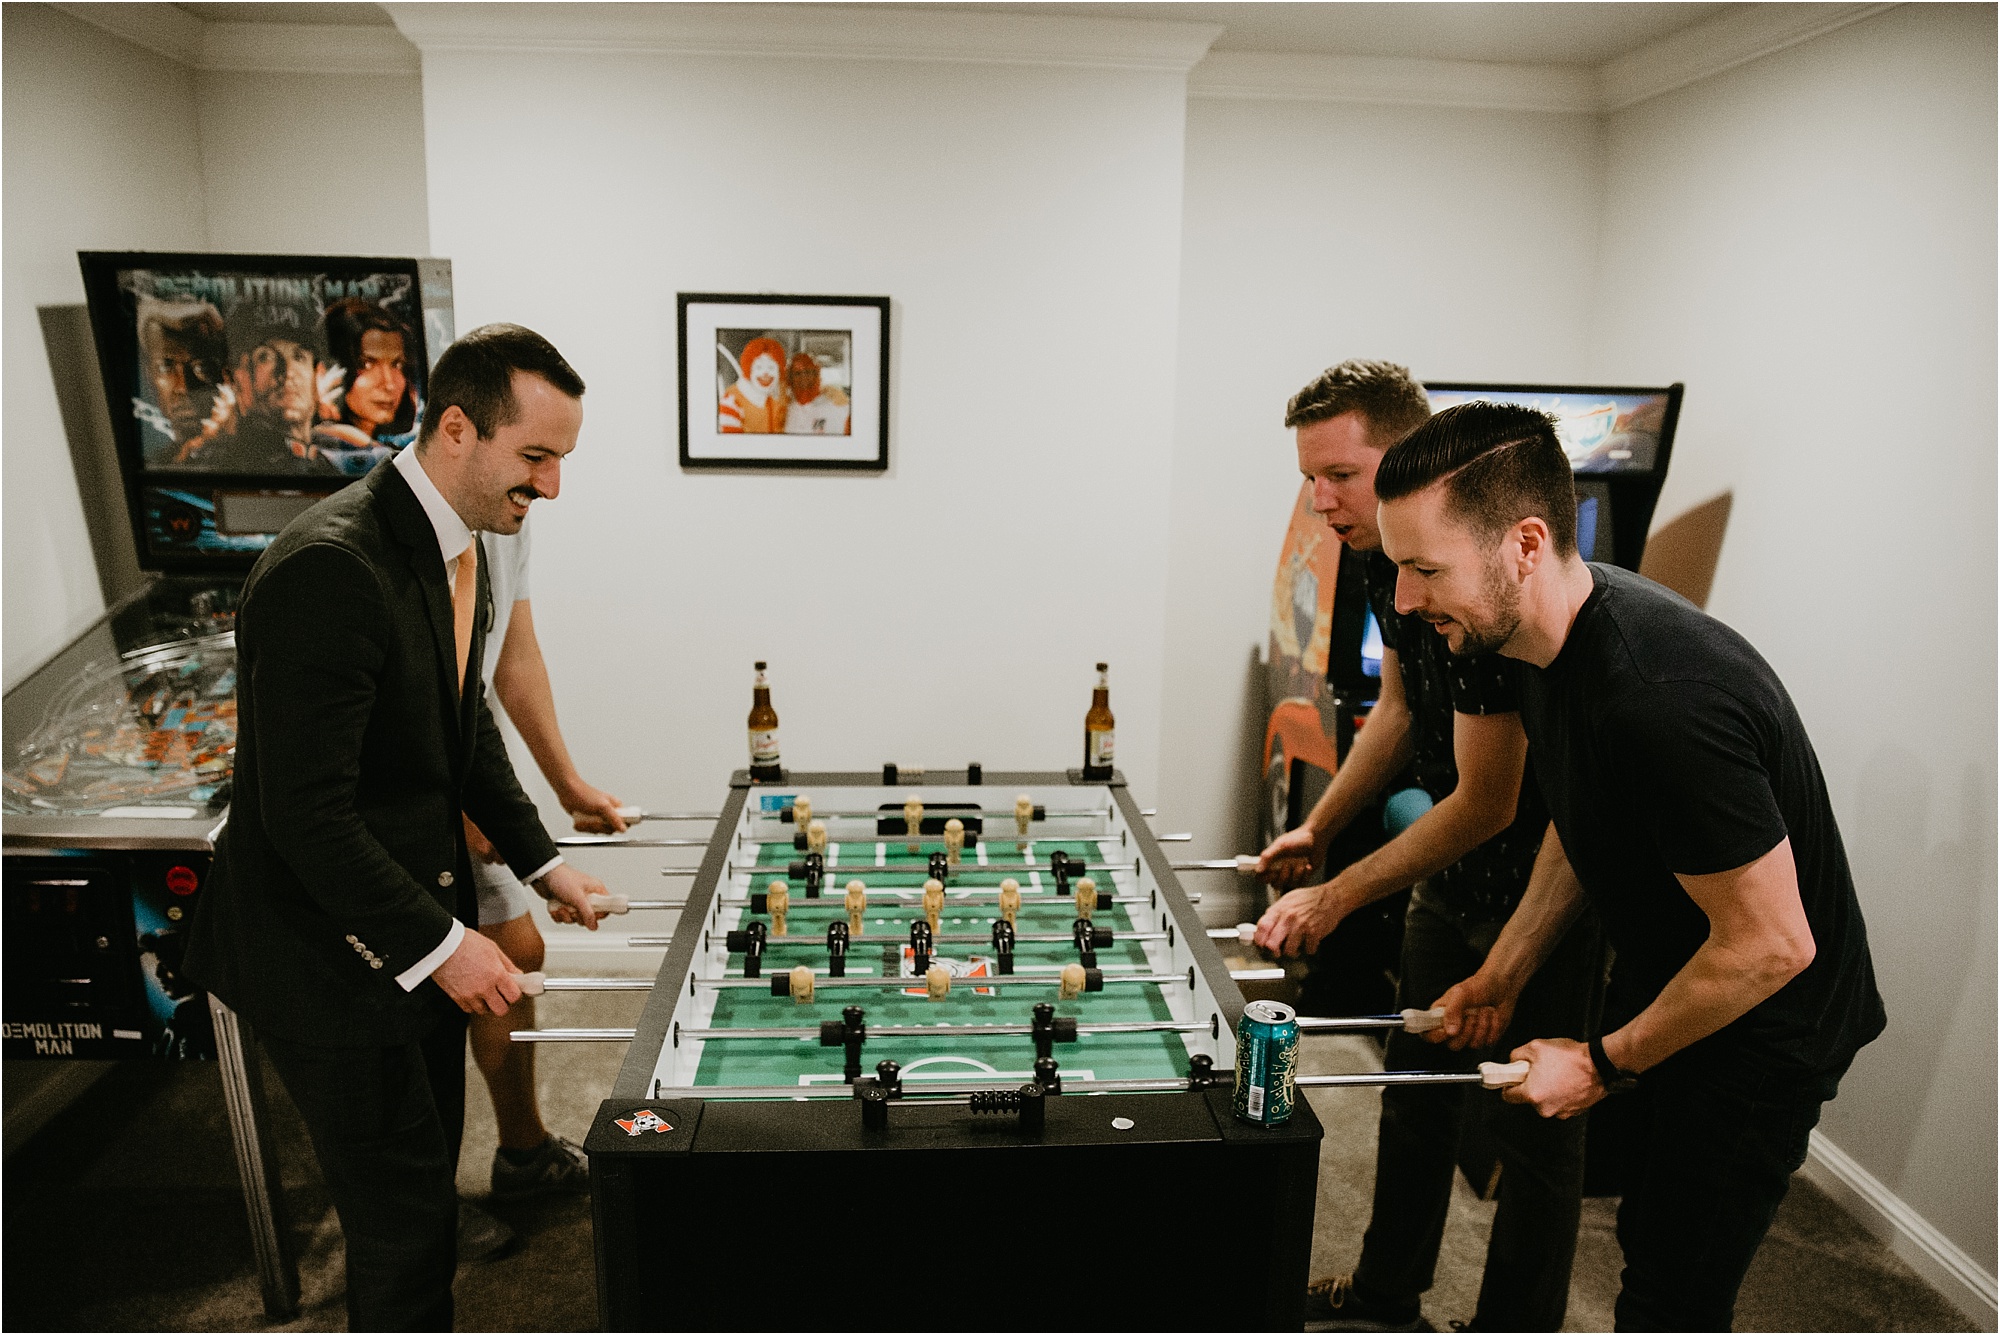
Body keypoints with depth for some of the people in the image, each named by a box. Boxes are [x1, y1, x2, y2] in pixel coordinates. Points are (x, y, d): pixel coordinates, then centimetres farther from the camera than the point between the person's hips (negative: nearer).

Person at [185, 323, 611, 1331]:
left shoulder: (456, 544, 3)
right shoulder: (330, 567, -28)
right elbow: (306, 813, -27)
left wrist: (541, 861, 9)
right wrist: (439, 945, -22)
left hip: (415, 924, 9)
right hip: (330, 954, -9)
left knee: (426, 1182, 22)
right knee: (402, 1215, 5)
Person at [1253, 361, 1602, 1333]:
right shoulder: (1388, 562, -1)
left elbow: (1487, 804, -28)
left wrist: (1333, 899, -24)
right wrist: (1317, 828, 10)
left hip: (1542, 880, -9)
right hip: (1454, 869, 9)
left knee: (1532, 1128, 4)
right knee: (1415, 1091, 19)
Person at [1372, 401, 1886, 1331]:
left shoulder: (1665, 703, -38)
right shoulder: (1547, 632, -7)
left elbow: (1771, 944, -29)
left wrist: (1606, 1064, -16)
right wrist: (1503, 975, 5)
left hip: (1762, 1027, -8)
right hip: (1667, 991, 9)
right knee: (1647, 1234, 23)